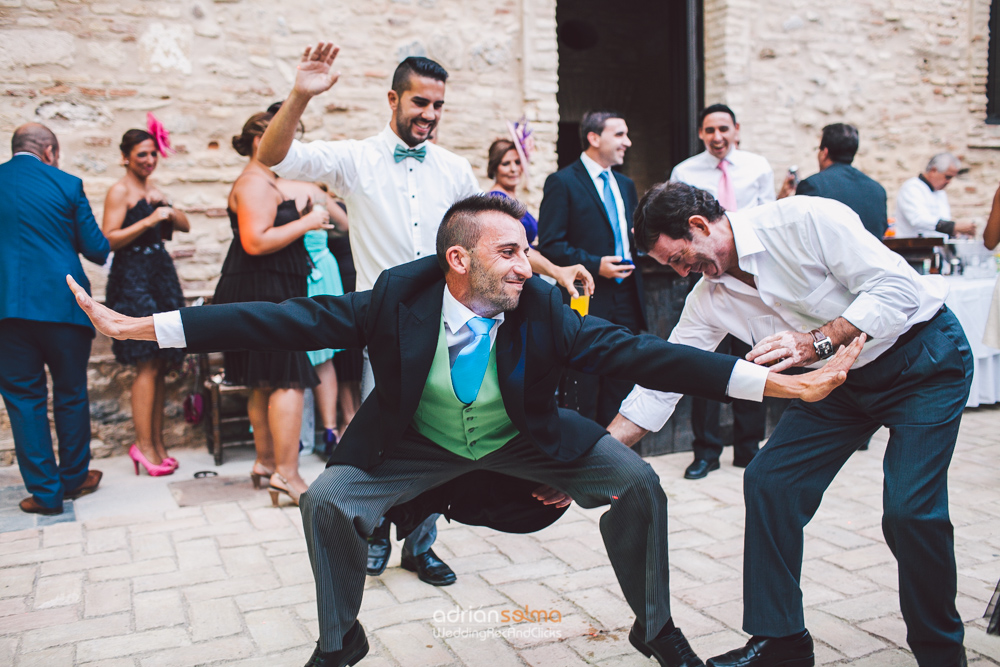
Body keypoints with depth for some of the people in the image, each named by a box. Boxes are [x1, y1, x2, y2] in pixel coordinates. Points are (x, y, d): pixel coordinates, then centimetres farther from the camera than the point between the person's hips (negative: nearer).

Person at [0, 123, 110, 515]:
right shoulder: (66, 185, -2)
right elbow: (97, 249, -2)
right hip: (64, 305, -1)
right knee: (71, 394, 13)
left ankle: (45, 491, 9)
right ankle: (75, 478, 26)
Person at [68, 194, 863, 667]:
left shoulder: (543, 309, -25)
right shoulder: (398, 297, -26)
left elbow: (640, 352, -29)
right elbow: (290, 320, -28)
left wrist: (784, 383, -35)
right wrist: (140, 326, -31)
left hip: (523, 438, 1)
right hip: (417, 444, 0)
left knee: (638, 482, -11)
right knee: (326, 500, -16)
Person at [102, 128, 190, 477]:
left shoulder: (153, 189, 18)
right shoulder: (120, 191, -5)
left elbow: (185, 226, 14)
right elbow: (109, 239, -14)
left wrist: (166, 206, -4)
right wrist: (150, 219, -20)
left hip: (161, 275, 8)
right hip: (133, 280, -8)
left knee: (161, 365, 6)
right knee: (148, 365, -10)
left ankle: (157, 443, 11)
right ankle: (144, 445, -3)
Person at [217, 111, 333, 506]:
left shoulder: (267, 182, 21)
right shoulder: (254, 183, -13)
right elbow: (255, 242, -24)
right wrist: (306, 223, -17)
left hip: (268, 294, 11)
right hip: (262, 293, -11)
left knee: (266, 382, 14)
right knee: (289, 380, -13)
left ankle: (266, 462, 22)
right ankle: (287, 474, -13)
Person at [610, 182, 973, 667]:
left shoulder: (804, 219, -23)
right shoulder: (710, 297, -4)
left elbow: (898, 288, -25)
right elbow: (662, 382, -4)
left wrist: (815, 342, -35)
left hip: (924, 356, -6)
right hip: (840, 376, 7)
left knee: (909, 510, -18)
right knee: (767, 482, -5)